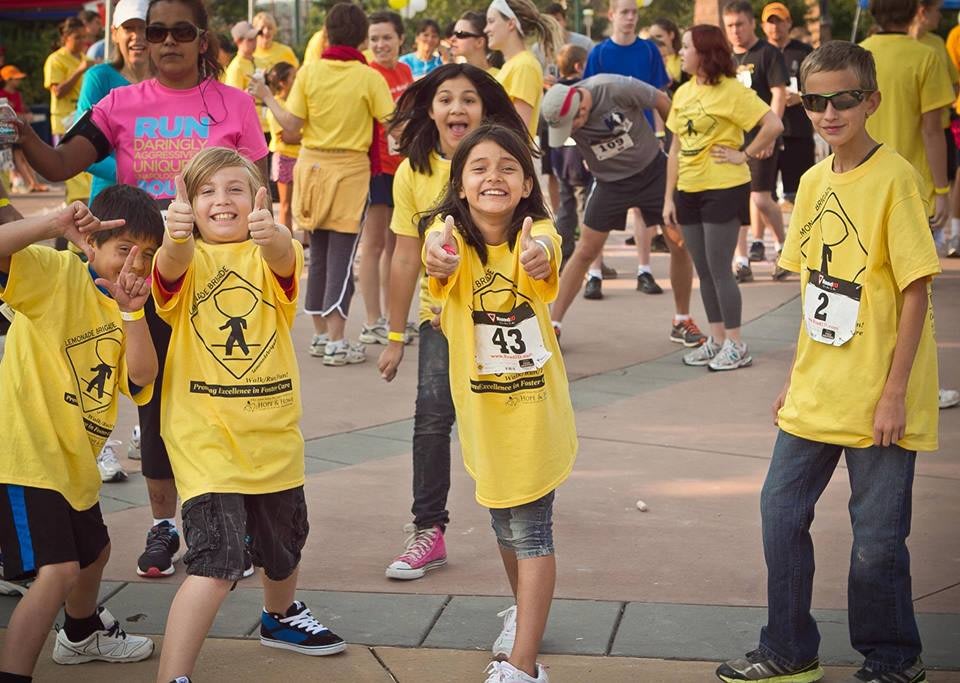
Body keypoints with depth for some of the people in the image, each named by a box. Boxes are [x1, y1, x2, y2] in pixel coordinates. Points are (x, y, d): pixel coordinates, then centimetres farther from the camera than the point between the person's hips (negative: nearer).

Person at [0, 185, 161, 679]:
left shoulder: (122, 304, 10)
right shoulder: (56, 274, -12)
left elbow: (141, 377, -6)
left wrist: (130, 312, -18)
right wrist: (56, 224, -39)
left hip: (74, 460, 9)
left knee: (93, 553, 30)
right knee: (58, 569, -21)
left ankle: (82, 633, 57)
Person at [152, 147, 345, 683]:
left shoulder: (272, 253, -2)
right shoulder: (187, 258, -6)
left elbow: (285, 260, -27)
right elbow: (173, 268, -31)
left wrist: (271, 236, -52)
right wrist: (177, 237, -55)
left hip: (273, 429, 4)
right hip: (204, 434, -4)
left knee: (284, 541, 27)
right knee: (216, 563, -19)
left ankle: (281, 617, 56)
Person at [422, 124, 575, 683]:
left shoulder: (539, 233, -15)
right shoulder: (451, 234, -12)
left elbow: (545, 259, -39)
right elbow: (441, 262, -37)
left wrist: (537, 258, -64)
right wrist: (439, 259, -62)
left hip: (536, 402, -2)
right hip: (482, 403, 3)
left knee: (531, 528, -4)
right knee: (503, 521, 19)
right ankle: (525, 612, 44)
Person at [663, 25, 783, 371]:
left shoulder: (731, 91, -11)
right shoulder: (683, 93, 10)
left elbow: (774, 124, -19)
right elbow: (676, 148, 12)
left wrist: (744, 155, -13)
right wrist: (669, 197, 9)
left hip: (723, 189, -7)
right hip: (689, 192, 7)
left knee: (719, 269, -5)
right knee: (703, 270, 12)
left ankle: (736, 345, 4)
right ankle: (716, 338, 22)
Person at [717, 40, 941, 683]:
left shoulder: (894, 178, -14)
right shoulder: (814, 182, 7)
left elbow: (916, 290, -14)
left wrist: (895, 391, -16)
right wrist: (796, 377, 13)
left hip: (877, 397, -7)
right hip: (817, 391, 7)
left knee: (877, 535, 2)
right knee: (781, 509, 11)